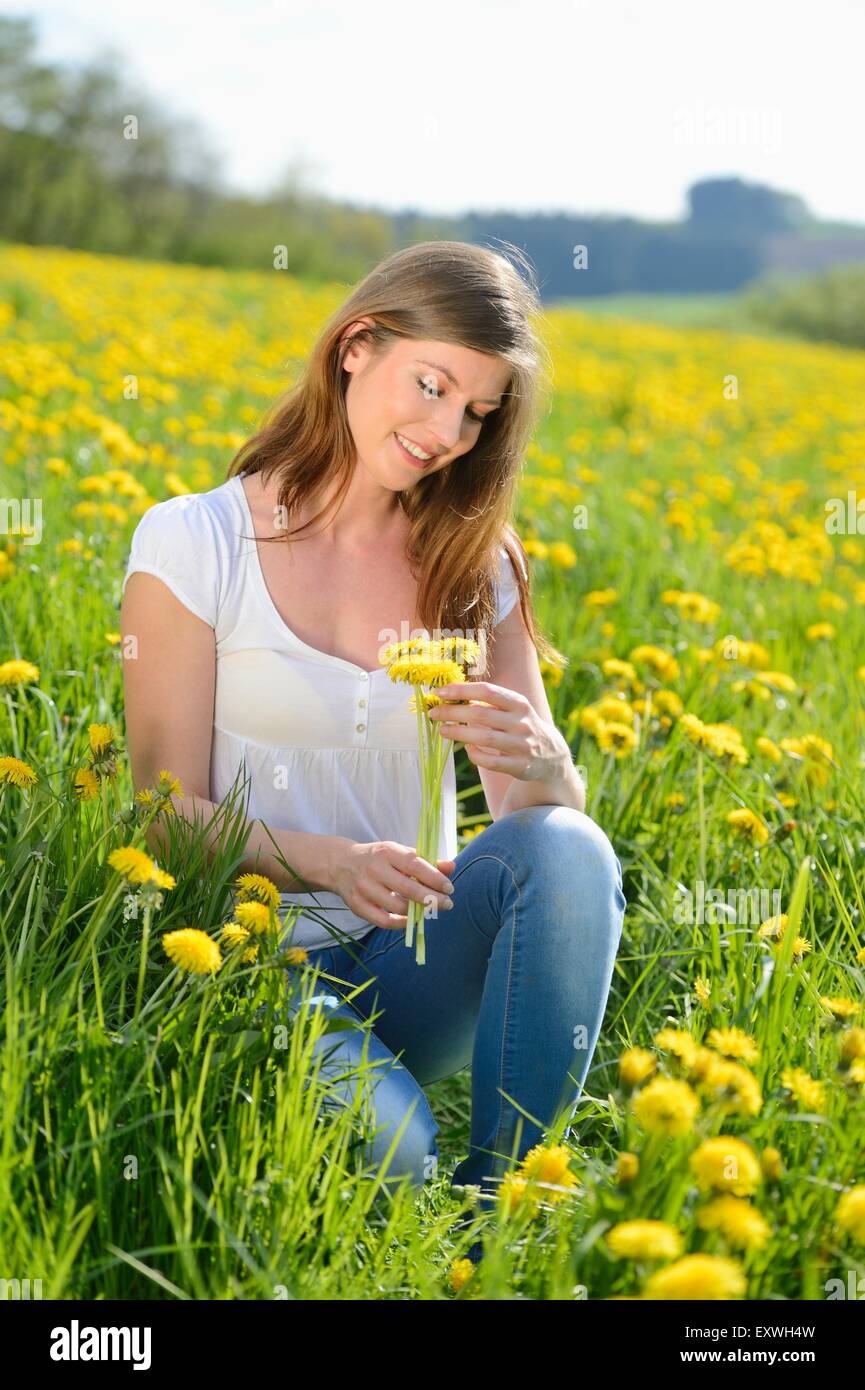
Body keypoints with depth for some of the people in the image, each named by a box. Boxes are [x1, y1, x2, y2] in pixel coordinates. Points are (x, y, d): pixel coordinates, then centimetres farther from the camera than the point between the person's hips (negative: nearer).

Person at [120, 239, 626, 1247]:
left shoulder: (472, 566, 7)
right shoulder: (193, 545, -5)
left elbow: (549, 816, 2)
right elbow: (171, 817, -6)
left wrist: (539, 768, -23)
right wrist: (324, 861, -26)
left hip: (413, 961, 4)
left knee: (571, 851, -28)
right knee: (386, 1150, -35)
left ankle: (499, 1196, -18)